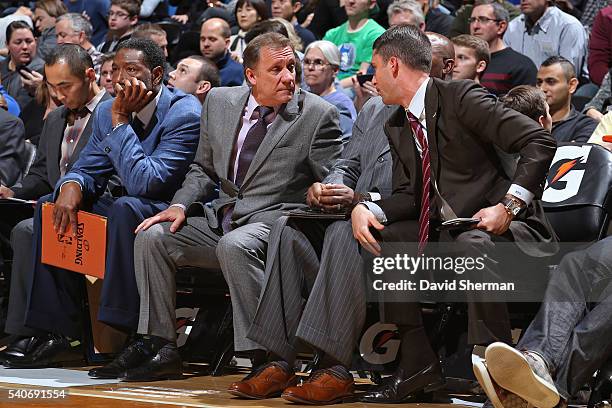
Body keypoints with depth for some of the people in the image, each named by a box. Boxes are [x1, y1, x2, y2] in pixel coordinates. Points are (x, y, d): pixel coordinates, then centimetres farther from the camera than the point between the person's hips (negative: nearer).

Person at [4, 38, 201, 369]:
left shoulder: (185, 114, -18)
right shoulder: (107, 112, 6)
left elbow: (144, 182, -27)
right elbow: (87, 168, 11)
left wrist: (120, 122, -24)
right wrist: (71, 186, -14)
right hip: (120, 211, 8)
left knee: (126, 207, -36)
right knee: (50, 205, -5)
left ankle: (120, 332, -36)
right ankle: (57, 334, -9)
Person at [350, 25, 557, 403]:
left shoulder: (461, 97, -12)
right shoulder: (397, 126, 13)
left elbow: (540, 142, -18)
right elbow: (409, 195, 12)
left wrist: (508, 206, -24)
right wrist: (366, 209, -8)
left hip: (504, 229, -8)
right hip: (445, 234, 8)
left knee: (470, 245, -37)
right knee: (378, 237, -3)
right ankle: (418, 363, -4)